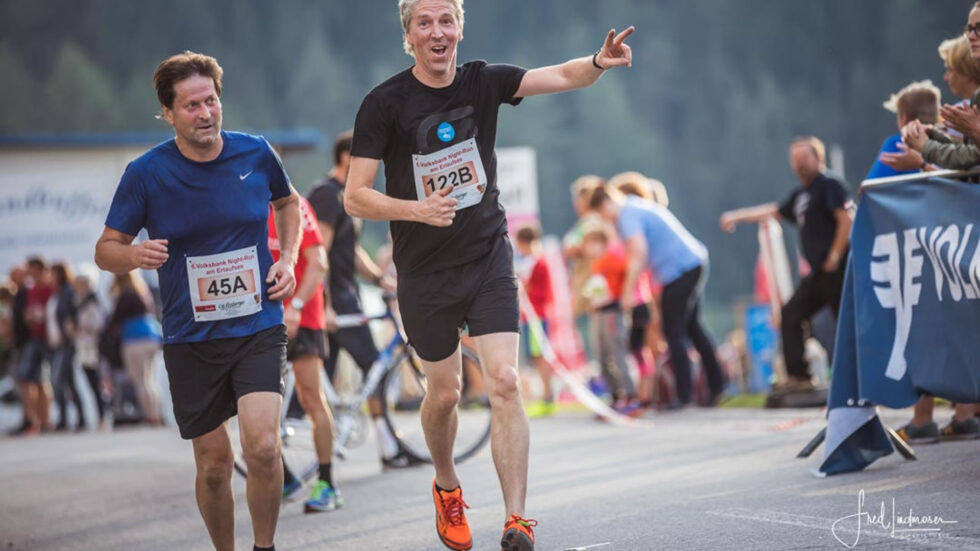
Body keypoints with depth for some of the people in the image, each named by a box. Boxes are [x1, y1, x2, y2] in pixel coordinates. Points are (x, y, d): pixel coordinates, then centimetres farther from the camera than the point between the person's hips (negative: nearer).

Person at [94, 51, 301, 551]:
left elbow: (288, 201, 20)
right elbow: (105, 249, 0)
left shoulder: (256, 154, -2)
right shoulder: (145, 173, -8)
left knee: (262, 445, -18)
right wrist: (134, 255, -23)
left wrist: (288, 260, 5)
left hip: (258, 326, 0)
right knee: (214, 464, 5)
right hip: (190, 337, 0)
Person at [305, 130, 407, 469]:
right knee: (373, 366, -7)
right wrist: (324, 306, -24)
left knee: (322, 380, 8)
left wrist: (381, 279, 14)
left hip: (342, 293, 10)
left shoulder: (342, 195, 19)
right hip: (334, 296, -10)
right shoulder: (327, 194, -13)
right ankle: (388, 449, -5)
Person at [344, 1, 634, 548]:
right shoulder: (385, 103, -10)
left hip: (489, 258, 1)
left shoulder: (483, 81, -1)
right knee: (445, 392, 9)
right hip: (424, 272, -1)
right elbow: (355, 197, -12)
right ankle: (447, 488, 39)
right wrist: (418, 209, -28)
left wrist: (599, 62, -32)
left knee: (505, 382, -12)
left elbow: (561, 76, -10)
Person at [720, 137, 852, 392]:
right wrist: (738, 216, 34)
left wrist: (834, 258, -17)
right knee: (791, 314, 8)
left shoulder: (829, 186, -6)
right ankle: (798, 376, 10)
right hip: (818, 273, 10)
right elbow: (774, 212, 33)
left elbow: (846, 220, -16)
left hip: (835, 269, -10)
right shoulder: (800, 195, 20)